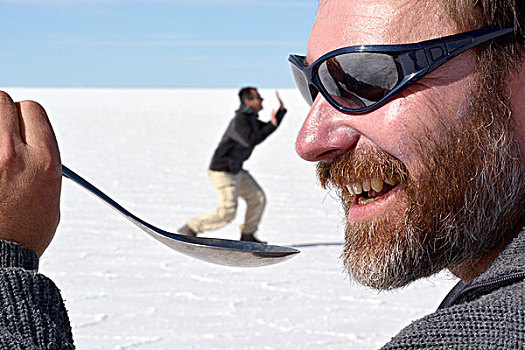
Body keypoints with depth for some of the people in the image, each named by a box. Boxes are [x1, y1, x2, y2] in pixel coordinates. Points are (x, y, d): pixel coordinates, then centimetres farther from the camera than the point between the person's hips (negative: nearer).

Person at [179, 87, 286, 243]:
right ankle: (189, 229, -4)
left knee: (258, 198, 8)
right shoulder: (240, 120, -21)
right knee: (227, 212, -14)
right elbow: (251, 141, -35)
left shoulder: (250, 119, 11)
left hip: (235, 170, 10)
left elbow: (269, 129, 24)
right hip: (222, 171, -10)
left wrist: (282, 109, 12)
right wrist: (272, 125, -27)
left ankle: (247, 235, 19)